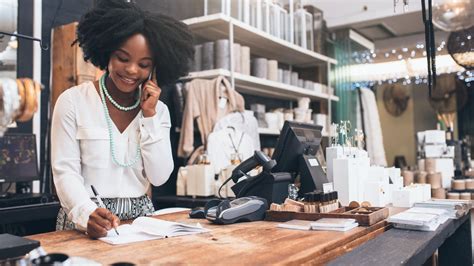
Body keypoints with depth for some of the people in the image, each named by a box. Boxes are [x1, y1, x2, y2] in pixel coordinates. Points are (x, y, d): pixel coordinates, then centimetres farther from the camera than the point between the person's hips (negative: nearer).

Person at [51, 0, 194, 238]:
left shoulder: (158, 110, 6)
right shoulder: (73, 101, -3)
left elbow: (159, 177, -1)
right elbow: (65, 172, -8)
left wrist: (149, 116, -7)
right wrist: (88, 214, -26)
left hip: (140, 217, 2)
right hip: (86, 223, -1)